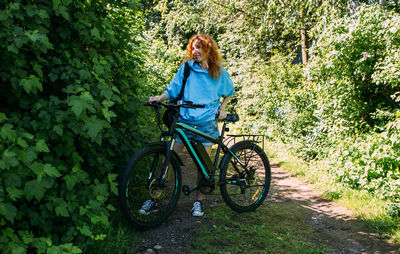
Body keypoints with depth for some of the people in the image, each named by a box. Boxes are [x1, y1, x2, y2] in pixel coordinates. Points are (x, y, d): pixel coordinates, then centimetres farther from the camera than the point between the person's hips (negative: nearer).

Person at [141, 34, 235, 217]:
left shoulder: (219, 73, 6)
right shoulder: (186, 68, 5)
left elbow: (229, 92, 22)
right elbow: (172, 89, 5)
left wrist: (222, 108, 9)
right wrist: (159, 98, -12)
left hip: (206, 123, 0)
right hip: (184, 121, 0)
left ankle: (198, 202, 19)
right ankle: (154, 199, 5)